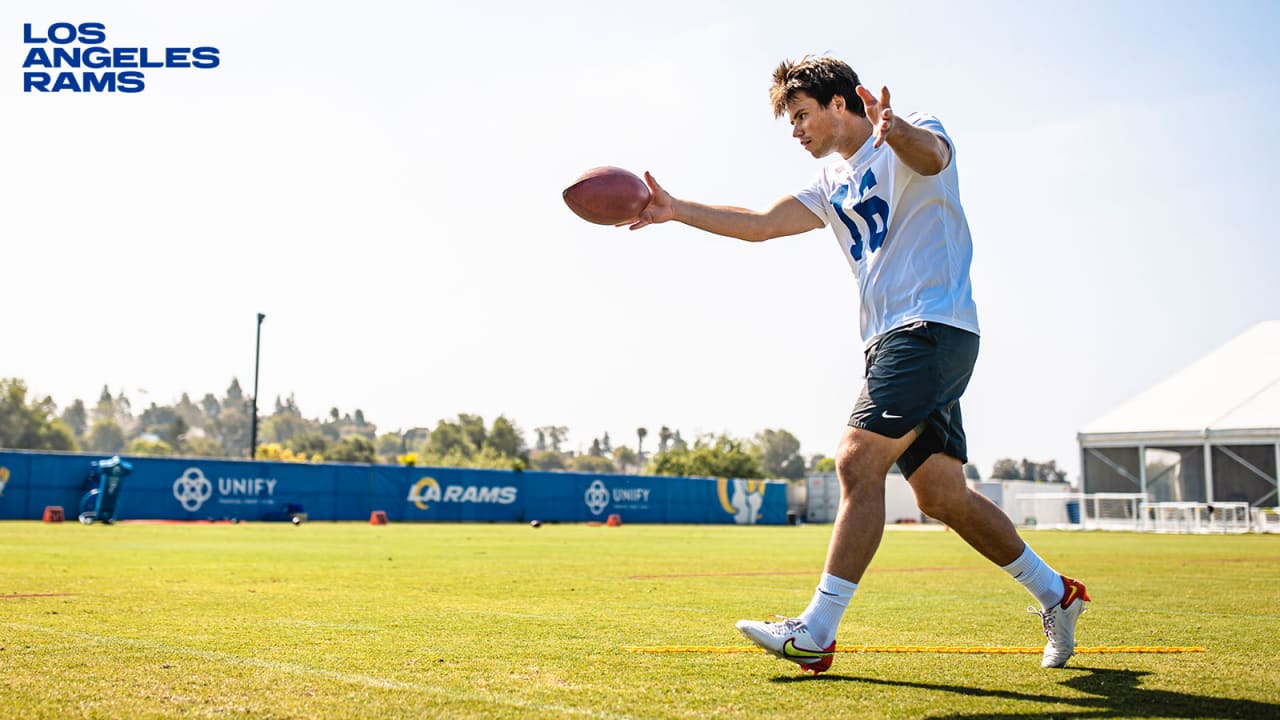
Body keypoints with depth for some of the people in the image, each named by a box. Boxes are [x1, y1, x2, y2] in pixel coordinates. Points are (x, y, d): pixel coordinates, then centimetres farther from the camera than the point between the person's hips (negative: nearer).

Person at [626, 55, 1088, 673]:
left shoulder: (911, 137, -2)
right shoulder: (832, 186, 22)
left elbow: (930, 157, -27)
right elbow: (760, 224, 19)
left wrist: (895, 131, -50)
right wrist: (675, 210, 10)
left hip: (933, 326, -9)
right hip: (890, 341, 9)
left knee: (858, 462, -17)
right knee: (941, 495, 8)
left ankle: (816, 634, -17)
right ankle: (1055, 595, 22)